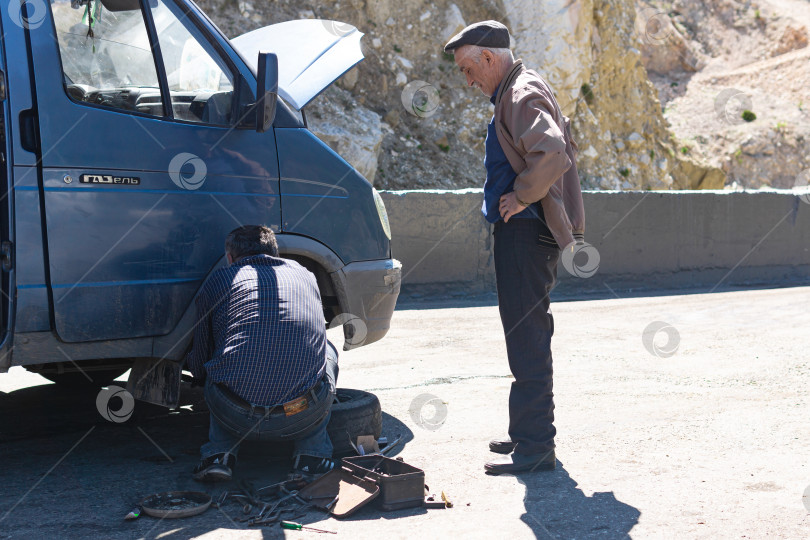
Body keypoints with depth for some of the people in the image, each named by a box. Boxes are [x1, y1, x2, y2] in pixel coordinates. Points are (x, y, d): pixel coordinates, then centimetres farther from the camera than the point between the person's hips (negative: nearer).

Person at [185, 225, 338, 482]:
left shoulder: (217, 280, 14)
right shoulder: (304, 275, 20)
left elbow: (200, 367, 20)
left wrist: (189, 362, 47)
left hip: (237, 418, 0)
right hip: (304, 418, 0)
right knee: (327, 352, 32)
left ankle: (219, 453, 14)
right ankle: (313, 453, 20)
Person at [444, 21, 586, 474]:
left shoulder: (523, 96, -14)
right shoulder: (515, 93, 18)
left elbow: (552, 154, -32)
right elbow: (563, 150, 29)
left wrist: (521, 196, -19)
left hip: (526, 232, -11)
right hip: (525, 230, 11)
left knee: (527, 339, -8)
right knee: (529, 335, 16)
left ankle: (534, 446, -3)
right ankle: (530, 433, 26)